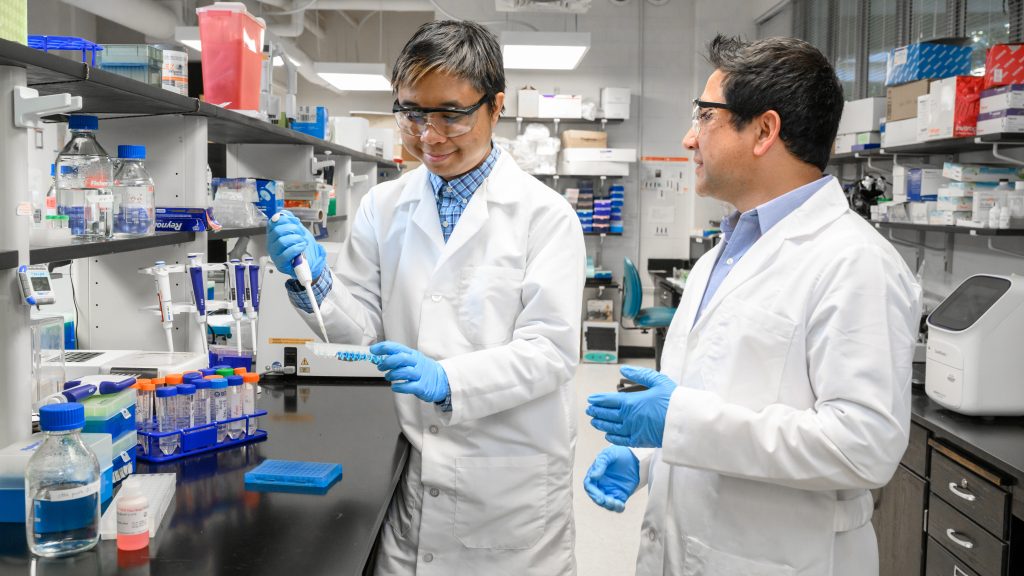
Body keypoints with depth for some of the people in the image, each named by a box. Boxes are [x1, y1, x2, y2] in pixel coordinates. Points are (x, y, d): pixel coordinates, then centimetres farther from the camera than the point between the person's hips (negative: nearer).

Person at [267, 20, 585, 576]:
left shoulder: (545, 214, -7)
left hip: (513, 483, -2)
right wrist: (315, 282, -15)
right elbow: (361, 329, 5)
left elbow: (550, 348, -13)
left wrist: (447, 379, -27)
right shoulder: (381, 207, 4)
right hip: (411, 473, 3)